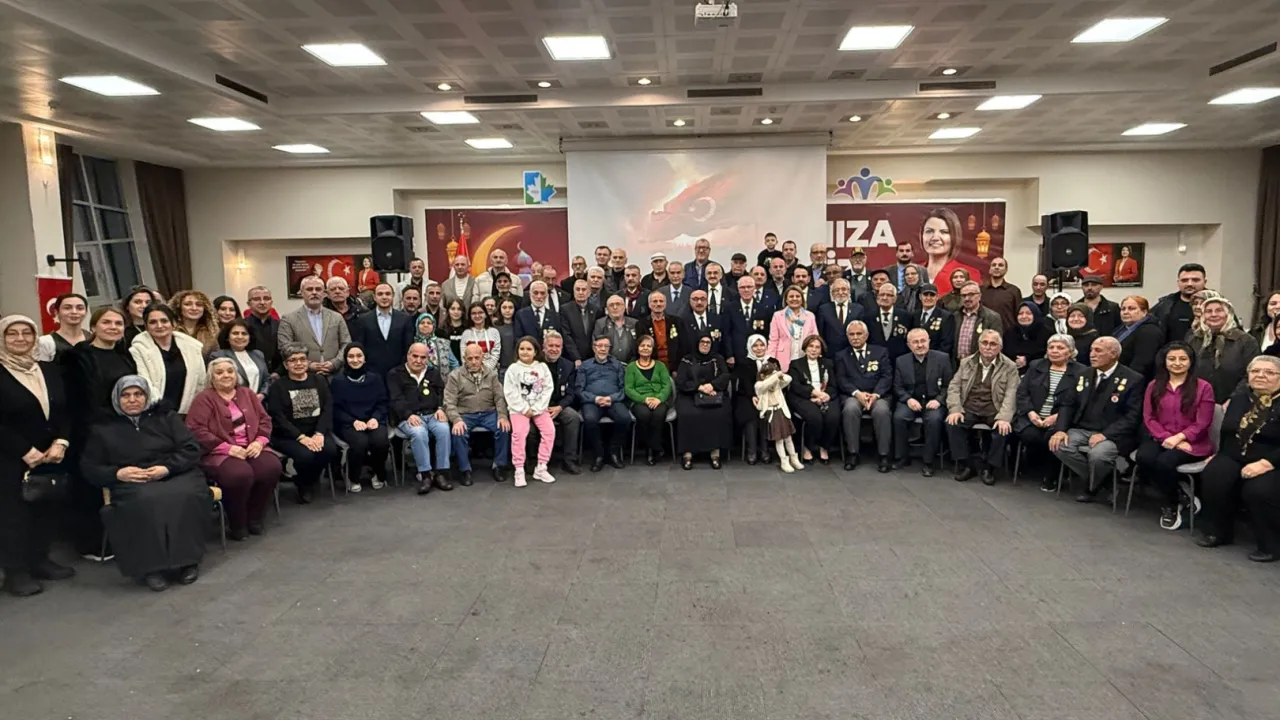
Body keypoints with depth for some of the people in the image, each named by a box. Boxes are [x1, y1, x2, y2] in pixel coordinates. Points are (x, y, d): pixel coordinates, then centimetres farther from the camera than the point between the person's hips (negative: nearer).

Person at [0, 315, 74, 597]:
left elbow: (65, 411, 6)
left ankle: (40, 560, 24)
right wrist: (26, 451, -15)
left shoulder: (50, 369, 9)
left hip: (51, 454, 5)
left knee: (47, 508, 10)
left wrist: (61, 442, -9)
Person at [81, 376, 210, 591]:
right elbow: (89, 467, 13)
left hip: (176, 475, 1)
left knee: (185, 497, -36)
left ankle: (187, 560, -27)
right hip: (132, 484, 0)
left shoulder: (166, 416, 17)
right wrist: (117, 474, -7)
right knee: (145, 502, -38)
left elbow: (191, 449, 7)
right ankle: (151, 567, -32)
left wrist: (167, 468, -11)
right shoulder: (104, 428, 19)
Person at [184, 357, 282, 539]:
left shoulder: (247, 394, 16)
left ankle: (255, 518, -5)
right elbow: (196, 431, -11)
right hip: (218, 453, -5)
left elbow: (265, 420, 13)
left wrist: (259, 442, -8)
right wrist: (228, 448, -19)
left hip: (250, 449, 5)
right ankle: (237, 524, -10)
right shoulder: (204, 398, 0)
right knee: (240, 474, -34)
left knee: (272, 467, -25)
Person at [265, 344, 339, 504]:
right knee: (305, 455, -32)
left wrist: (319, 434, -16)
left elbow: (327, 409, 1)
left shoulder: (319, 381, 10)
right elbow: (278, 418, -9)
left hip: (317, 431, 3)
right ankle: (302, 484, 3)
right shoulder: (278, 386, 1)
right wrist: (301, 437, -21)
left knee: (330, 450, -27)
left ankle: (309, 483, 1)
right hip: (288, 435, -3)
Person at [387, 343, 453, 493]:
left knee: (444, 429, -31)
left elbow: (442, 393, 12)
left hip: (432, 415, 3)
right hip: (408, 417, -3)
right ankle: (425, 474, -27)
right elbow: (396, 399, -3)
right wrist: (409, 414, -21)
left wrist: (441, 408, -10)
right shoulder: (395, 374, 10)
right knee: (419, 433, -36)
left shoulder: (434, 373, 22)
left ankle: (441, 473, -25)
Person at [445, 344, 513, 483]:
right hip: (465, 415, -2)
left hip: (488, 413, 2)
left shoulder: (491, 374, 10)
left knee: (504, 428, -25)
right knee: (459, 432, -31)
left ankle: (498, 465, -8)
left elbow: (500, 397, 5)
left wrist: (502, 416, -13)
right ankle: (465, 470, -15)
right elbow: (449, 402, -6)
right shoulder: (455, 376, 1)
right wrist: (457, 420, -23)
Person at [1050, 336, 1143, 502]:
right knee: (1059, 445, -24)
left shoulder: (1133, 380, -4)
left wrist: (1105, 435, -24)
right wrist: (1060, 429, -10)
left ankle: (1092, 487, 0)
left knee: (1097, 454, -35)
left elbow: (1132, 417, -12)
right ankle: (1102, 481, -4)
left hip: (1112, 436, -5)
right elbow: (1069, 405, 10)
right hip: (1081, 430, 5)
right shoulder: (1084, 375, 13)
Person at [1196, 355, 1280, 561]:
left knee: (1259, 490, -34)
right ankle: (1218, 531, -6)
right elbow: (1225, 431, 20)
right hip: (1233, 457, 5)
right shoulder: (1239, 398, 15)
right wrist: (1218, 454, 7)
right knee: (1212, 477, -26)